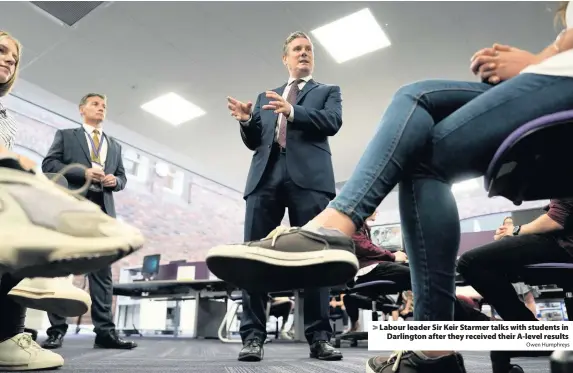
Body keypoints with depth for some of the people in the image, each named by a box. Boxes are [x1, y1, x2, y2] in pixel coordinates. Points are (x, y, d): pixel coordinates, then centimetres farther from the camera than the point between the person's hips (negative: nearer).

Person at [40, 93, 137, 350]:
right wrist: (83, 172, -12)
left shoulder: (114, 146, 24)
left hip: (102, 210, 3)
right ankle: (57, 329, 5)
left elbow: (122, 177, 20)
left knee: (102, 271, -3)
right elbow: (48, 164, 2)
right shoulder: (66, 135, 14)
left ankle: (105, 331, -4)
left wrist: (115, 180, -4)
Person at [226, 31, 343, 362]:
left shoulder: (328, 91, 21)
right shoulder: (265, 97, 29)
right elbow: (254, 142, 20)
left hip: (309, 176, -2)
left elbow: (333, 122, -1)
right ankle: (253, 335, -2)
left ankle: (319, 337, -2)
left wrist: (293, 112, -16)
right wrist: (247, 121, -1)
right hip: (266, 175, 3)